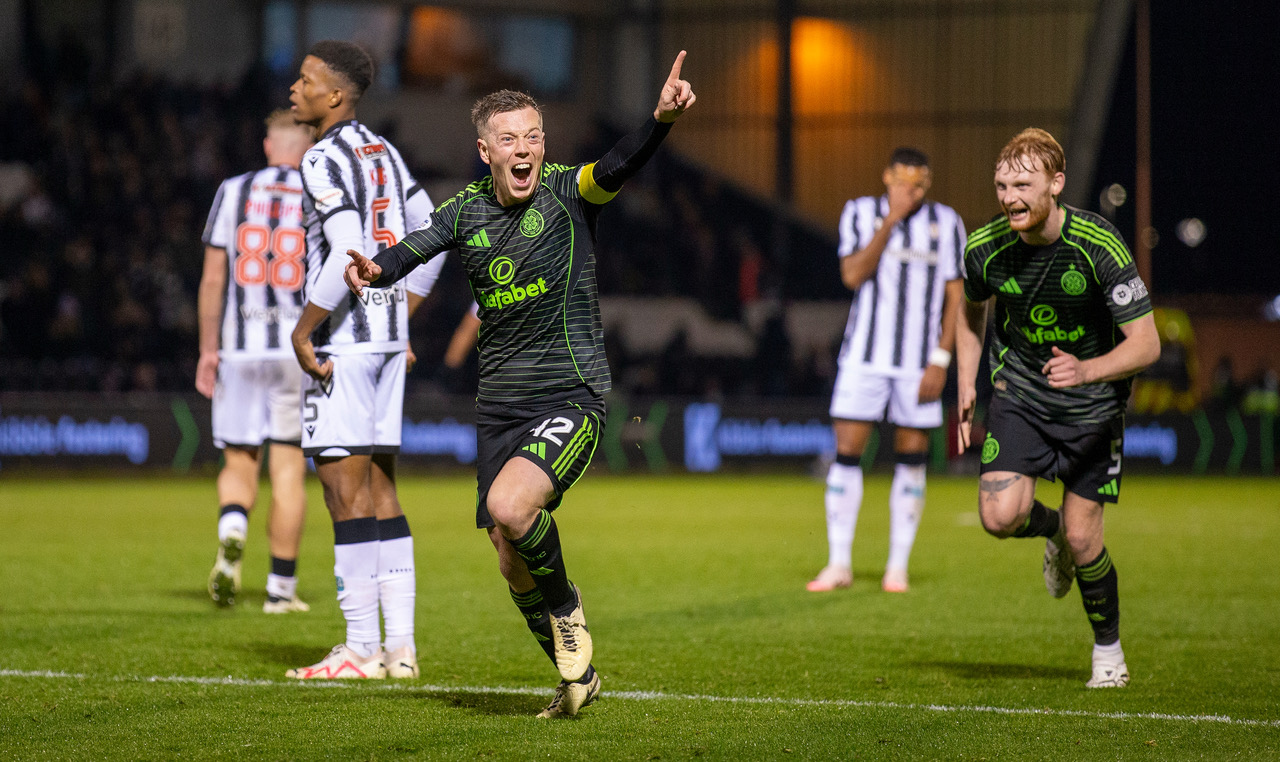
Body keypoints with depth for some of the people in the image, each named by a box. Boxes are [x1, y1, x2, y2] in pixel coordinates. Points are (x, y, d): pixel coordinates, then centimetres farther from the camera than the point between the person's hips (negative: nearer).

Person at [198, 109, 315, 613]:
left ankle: (232, 532, -21)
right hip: (300, 349, -1)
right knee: (288, 468, 5)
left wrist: (207, 350, 8)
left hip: (239, 347, 1)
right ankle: (281, 588, 7)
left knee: (239, 462, 11)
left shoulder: (233, 192, 4)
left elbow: (212, 279, 2)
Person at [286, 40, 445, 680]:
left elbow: (350, 254, -22)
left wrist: (303, 332, -15)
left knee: (346, 492, -6)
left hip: (340, 342, -9)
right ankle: (401, 646, 10)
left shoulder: (325, 160, -12)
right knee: (379, 492, 11)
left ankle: (362, 648, -5)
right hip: (386, 340, 9)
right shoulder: (383, 154, 15)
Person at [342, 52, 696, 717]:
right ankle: (576, 674, 29)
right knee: (510, 560, 7)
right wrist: (374, 269, -34)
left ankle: (567, 610, -1)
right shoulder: (465, 211, 5)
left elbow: (617, 168, -26)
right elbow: (415, 248, -10)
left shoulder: (566, 192, -7)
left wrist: (662, 119, -47)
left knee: (509, 507, -29)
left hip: (571, 396, -5)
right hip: (499, 406, 5)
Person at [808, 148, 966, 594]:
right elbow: (853, 276, -11)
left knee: (912, 458, 1)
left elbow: (956, 296, 3)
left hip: (920, 363, 0)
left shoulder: (946, 223, 3)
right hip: (865, 354, 0)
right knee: (847, 452, -6)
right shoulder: (860, 213, 3)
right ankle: (839, 564, 2)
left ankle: (897, 568, 8)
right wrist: (891, 219, -15)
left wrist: (940, 361, -5)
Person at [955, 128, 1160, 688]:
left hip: (1092, 405, -2)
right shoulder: (986, 247, -12)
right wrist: (966, 386, 7)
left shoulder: (1100, 247, -23)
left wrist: (1087, 370, -37)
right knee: (1000, 516, -18)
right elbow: (972, 309, 12)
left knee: (1082, 539, -4)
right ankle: (1053, 530, 19)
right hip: (1019, 394, 2)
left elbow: (1146, 344, -21)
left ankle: (1108, 648, 23)